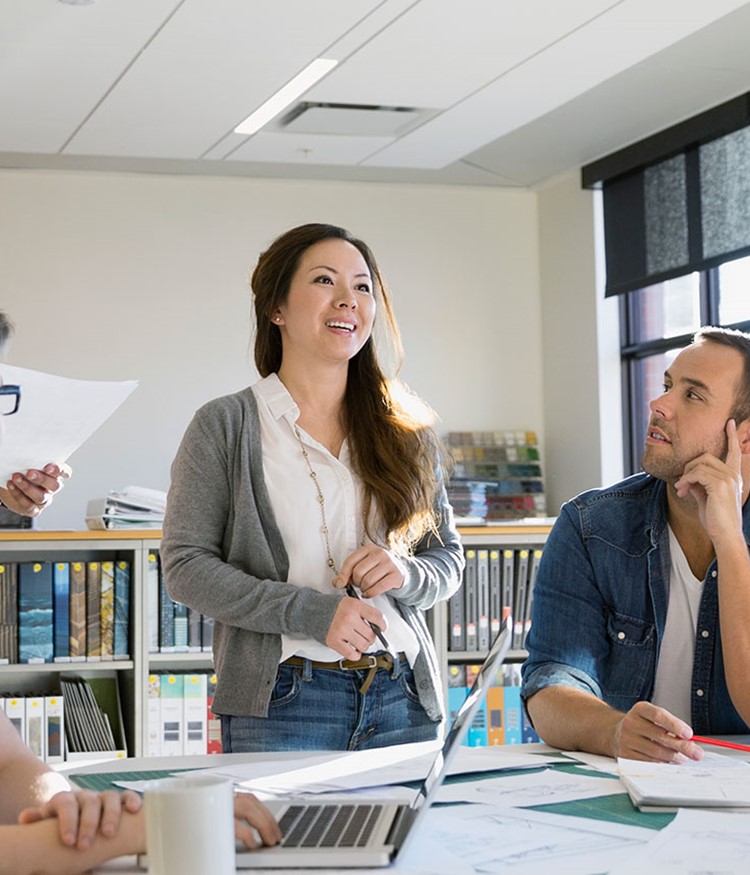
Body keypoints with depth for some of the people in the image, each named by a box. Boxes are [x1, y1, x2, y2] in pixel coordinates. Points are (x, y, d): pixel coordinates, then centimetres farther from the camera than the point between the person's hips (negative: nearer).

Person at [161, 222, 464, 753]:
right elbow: (186, 566, -5)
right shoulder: (225, 428, 1)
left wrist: (405, 572, -8)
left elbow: (449, 559, 16)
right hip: (281, 708, -3)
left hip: (403, 703, 3)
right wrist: (312, 612, -15)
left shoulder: (407, 432, 11)